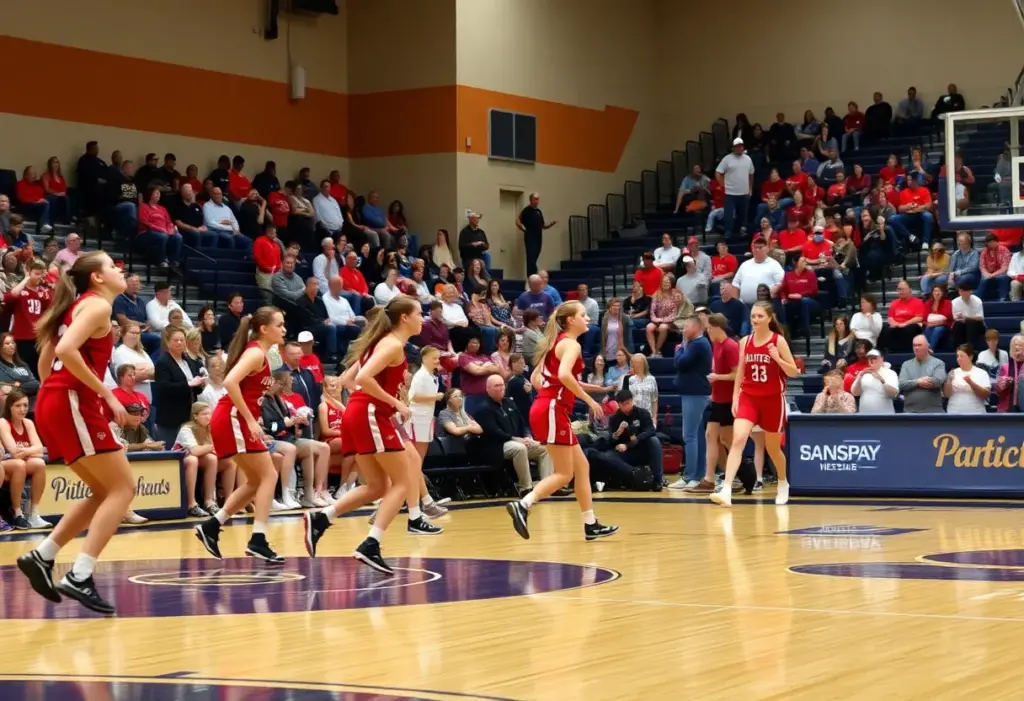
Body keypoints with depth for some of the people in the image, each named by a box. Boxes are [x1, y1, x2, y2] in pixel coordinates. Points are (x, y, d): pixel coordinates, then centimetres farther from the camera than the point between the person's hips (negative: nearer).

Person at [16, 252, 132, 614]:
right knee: (123, 487, -6)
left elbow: (45, 360, 23)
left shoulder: (79, 305, 22)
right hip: (72, 404, -9)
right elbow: (66, 349, -22)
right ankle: (79, 577, -15)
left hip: (53, 403, 9)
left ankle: (42, 556, 9)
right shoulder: (98, 305, -6)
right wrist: (106, 393, -17)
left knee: (104, 491, 15)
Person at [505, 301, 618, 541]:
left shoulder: (557, 342, 19)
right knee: (564, 474, -8)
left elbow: (535, 378, 20)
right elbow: (564, 374, -26)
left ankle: (590, 524, 16)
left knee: (582, 467, 13)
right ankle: (522, 506, -20)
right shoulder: (571, 343, -8)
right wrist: (589, 400, -19)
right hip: (553, 411, -9)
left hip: (549, 409, 9)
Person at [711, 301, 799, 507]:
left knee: (772, 447, 12)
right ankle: (726, 491, -27)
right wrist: (735, 397, 4)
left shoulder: (778, 341, -6)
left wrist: (777, 359, -22)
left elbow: (794, 372, -6)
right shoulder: (745, 342, 4)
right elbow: (740, 372, 11)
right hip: (748, 397, 2)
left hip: (773, 400, -2)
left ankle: (783, 484, 40)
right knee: (738, 440, -18)